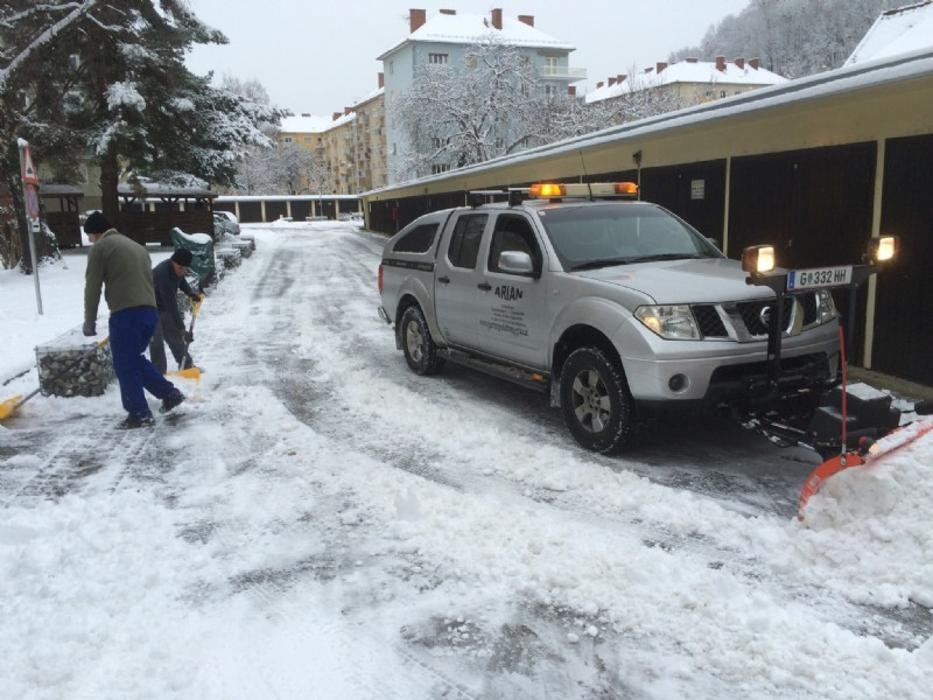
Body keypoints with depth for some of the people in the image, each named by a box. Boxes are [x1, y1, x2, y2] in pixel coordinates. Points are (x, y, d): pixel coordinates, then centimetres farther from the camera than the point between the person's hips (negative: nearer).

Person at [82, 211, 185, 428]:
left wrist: (89, 323, 6)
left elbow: (92, 288, -1)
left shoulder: (100, 247, 2)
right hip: (150, 312, 8)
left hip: (126, 313, -8)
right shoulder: (137, 246, 25)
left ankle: (140, 414, 6)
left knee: (125, 366, 3)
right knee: (135, 359, 23)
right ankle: (170, 393, 19)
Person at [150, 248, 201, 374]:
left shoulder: (176, 268, -12)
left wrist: (190, 293, -3)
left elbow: (181, 280, 15)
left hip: (164, 307, 8)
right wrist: (181, 328, -40)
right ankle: (159, 372, -5)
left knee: (175, 336, 14)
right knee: (156, 342, -12)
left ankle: (187, 365, 26)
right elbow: (171, 305, -40)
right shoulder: (163, 274, -37)